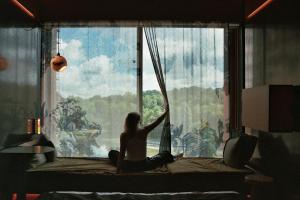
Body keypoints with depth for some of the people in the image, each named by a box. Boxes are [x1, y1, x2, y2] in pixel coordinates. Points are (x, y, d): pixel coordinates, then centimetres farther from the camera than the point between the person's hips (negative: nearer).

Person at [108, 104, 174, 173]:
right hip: (143, 166, 0)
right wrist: (166, 111, 15)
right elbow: (157, 121, 0)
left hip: (129, 167, 1)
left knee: (112, 153, 27)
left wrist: (118, 170, -10)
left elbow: (121, 154, -15)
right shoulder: (144, 131, -13)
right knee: (166, 154, 19)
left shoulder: (124, 135, -14)